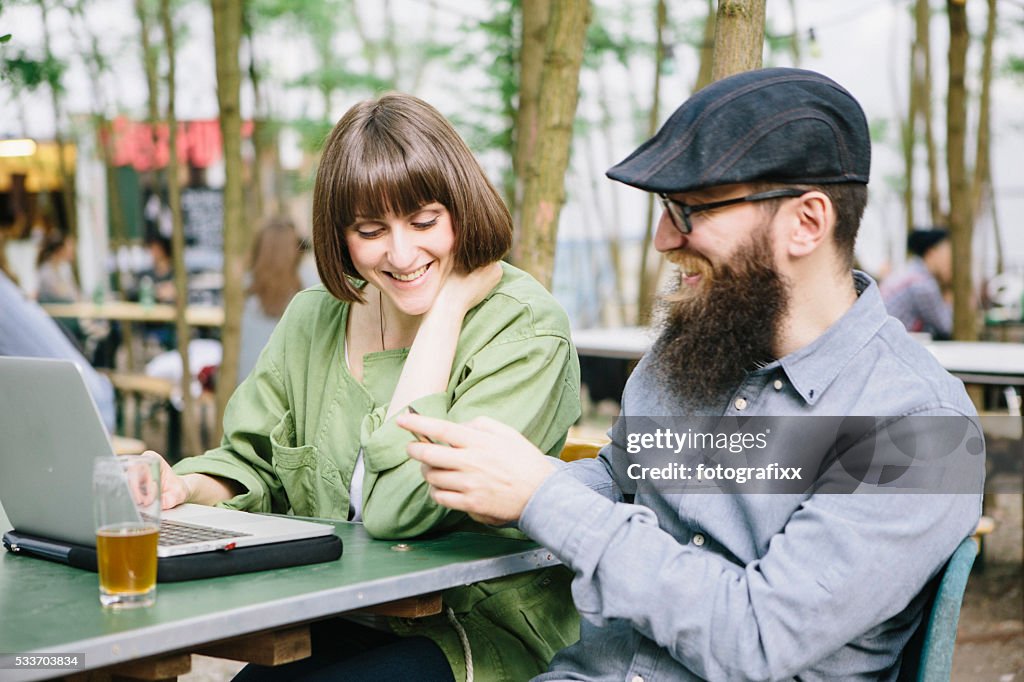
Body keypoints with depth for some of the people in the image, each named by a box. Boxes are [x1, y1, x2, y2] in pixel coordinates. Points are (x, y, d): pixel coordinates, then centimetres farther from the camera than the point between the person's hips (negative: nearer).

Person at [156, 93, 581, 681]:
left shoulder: (525, 333, -14)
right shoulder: (312, 319, 4)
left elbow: (403, 506, -24)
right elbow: (252, 466, 12)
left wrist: (447, 307, -19)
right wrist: (187, 488, -11)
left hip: (480, 634, -5)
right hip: (339, 625, 5)